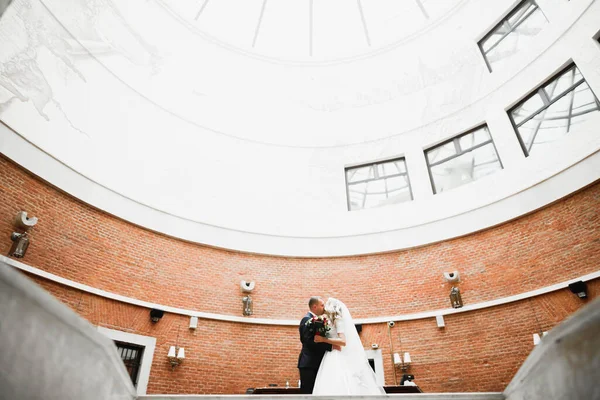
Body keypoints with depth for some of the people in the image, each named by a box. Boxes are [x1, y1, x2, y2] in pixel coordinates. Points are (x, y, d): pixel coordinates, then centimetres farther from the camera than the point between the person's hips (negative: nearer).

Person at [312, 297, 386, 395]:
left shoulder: (338, 319, -4)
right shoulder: (333, 322, 22)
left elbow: (343, 341, -17)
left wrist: (323, 339, -18)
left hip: (338, 359, -8)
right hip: (333, 358, 8)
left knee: (337, 387, -19)